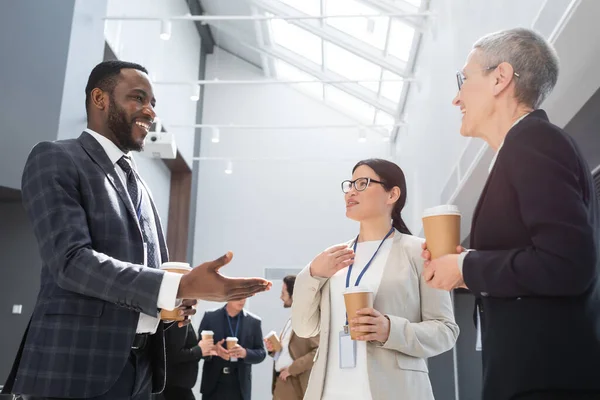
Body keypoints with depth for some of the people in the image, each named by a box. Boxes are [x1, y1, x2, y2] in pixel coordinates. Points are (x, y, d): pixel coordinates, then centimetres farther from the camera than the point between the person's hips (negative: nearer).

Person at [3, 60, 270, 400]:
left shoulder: (138, 184, 16)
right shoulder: (55, 159, -6)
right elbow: (72, 260, -19)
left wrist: (177, 301, -2)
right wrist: (182, 285, -27)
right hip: (77, 366, -7)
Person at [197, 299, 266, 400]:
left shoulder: (254, 322, 3)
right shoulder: (210, 317, 1)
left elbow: (261, 353, 3)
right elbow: (200, 347, 4)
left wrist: (245, 353, -18)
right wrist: (213, 349, -18)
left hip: (239, 387, 0)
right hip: (213, 385, 0)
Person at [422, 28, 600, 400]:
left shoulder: (534, 142, -14)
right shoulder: (529, 145, 15)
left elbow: (567, 264, -25)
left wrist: (466, 267, -13)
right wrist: (470, 264, 7)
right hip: (542, 370, 9)